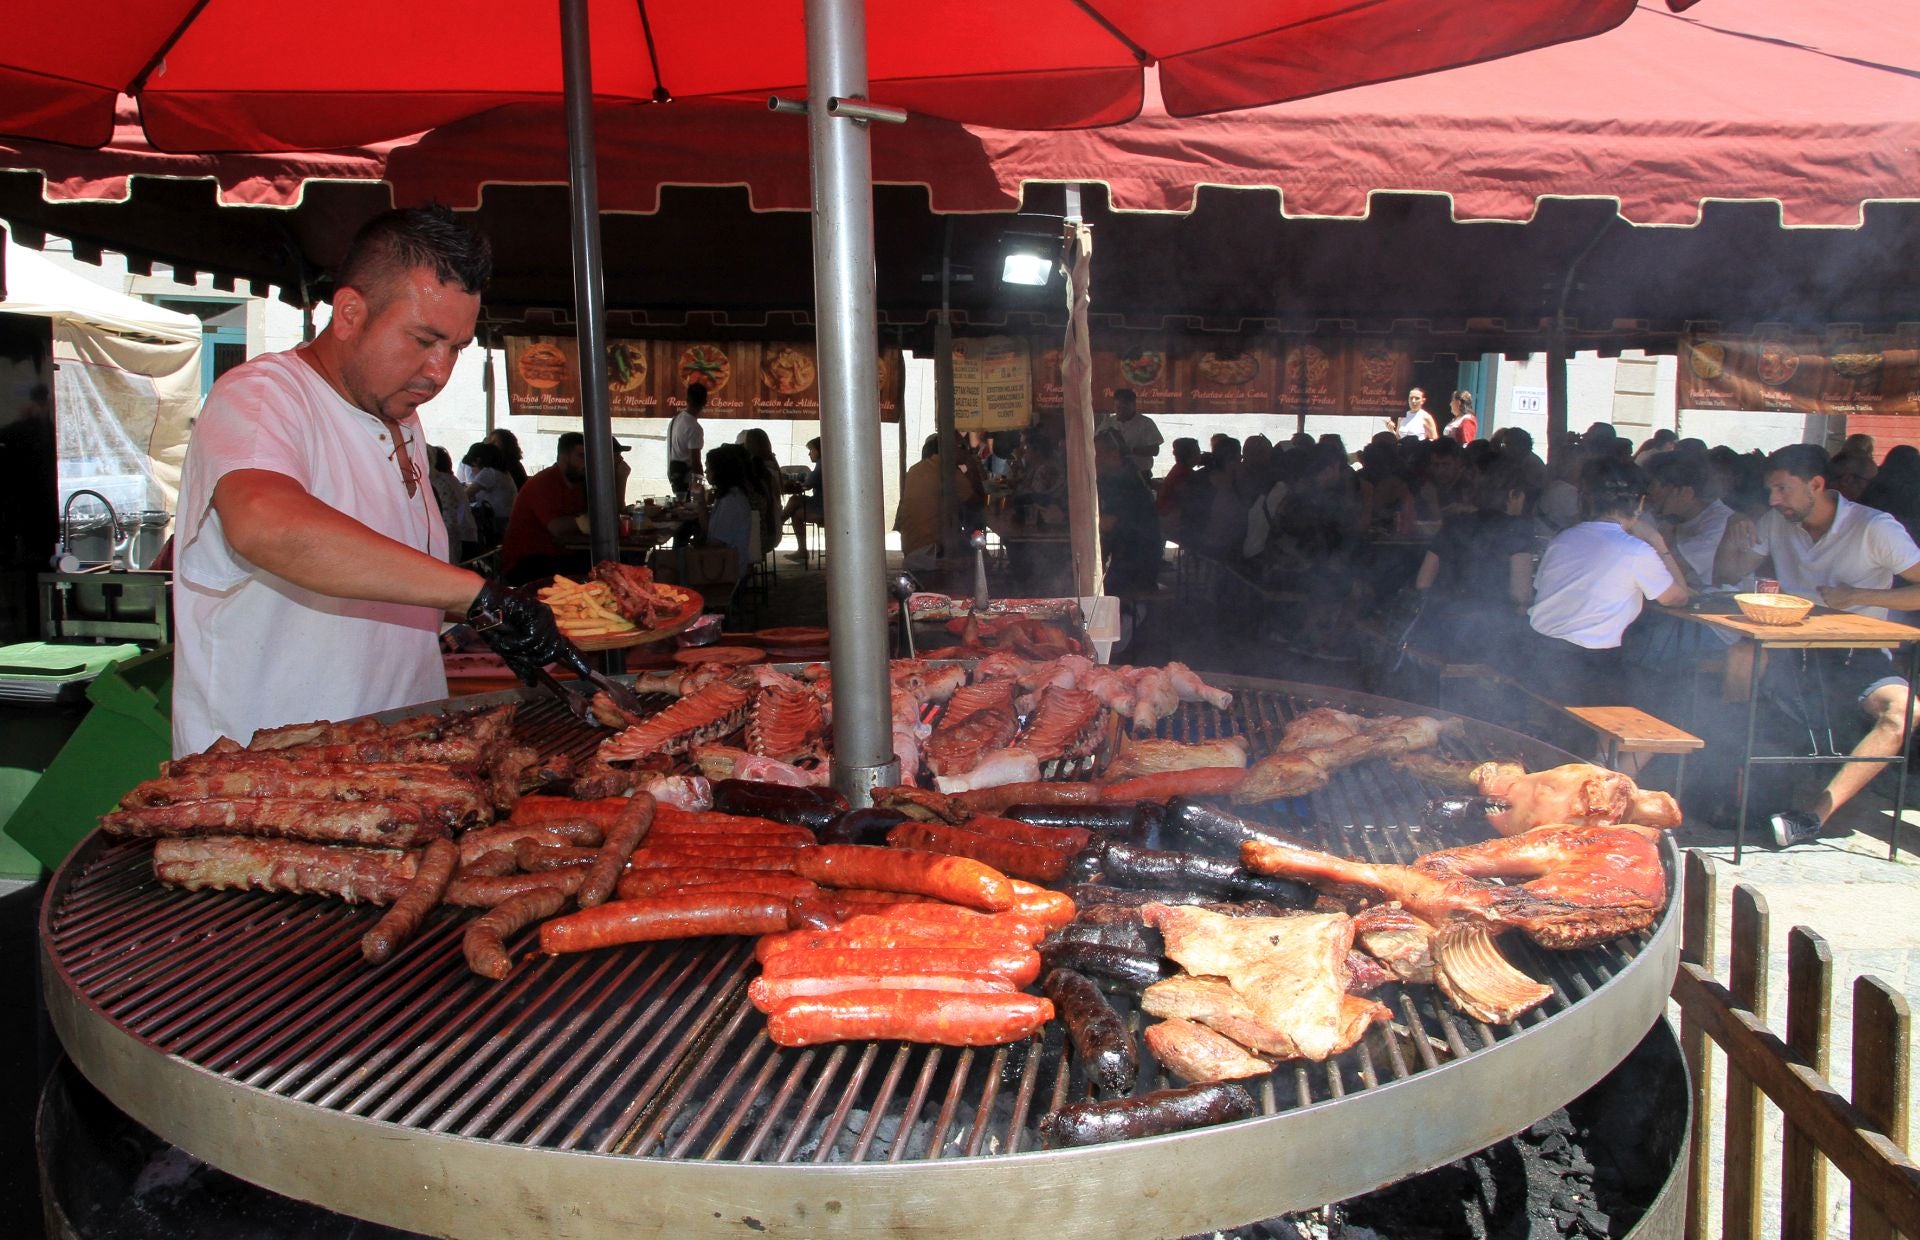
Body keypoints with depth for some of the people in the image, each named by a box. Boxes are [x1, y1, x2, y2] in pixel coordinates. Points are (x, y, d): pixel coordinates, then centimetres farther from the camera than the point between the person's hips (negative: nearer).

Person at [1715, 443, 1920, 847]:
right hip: (1795, 647, 3)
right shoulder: (1775, 524, 5)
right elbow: (1726, 577, 10)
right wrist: (1732, 538, -9)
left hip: (1857, 656, -3)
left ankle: (1817, 812, -35)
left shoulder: (1875, 528, -9)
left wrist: (1857, 595, -19)